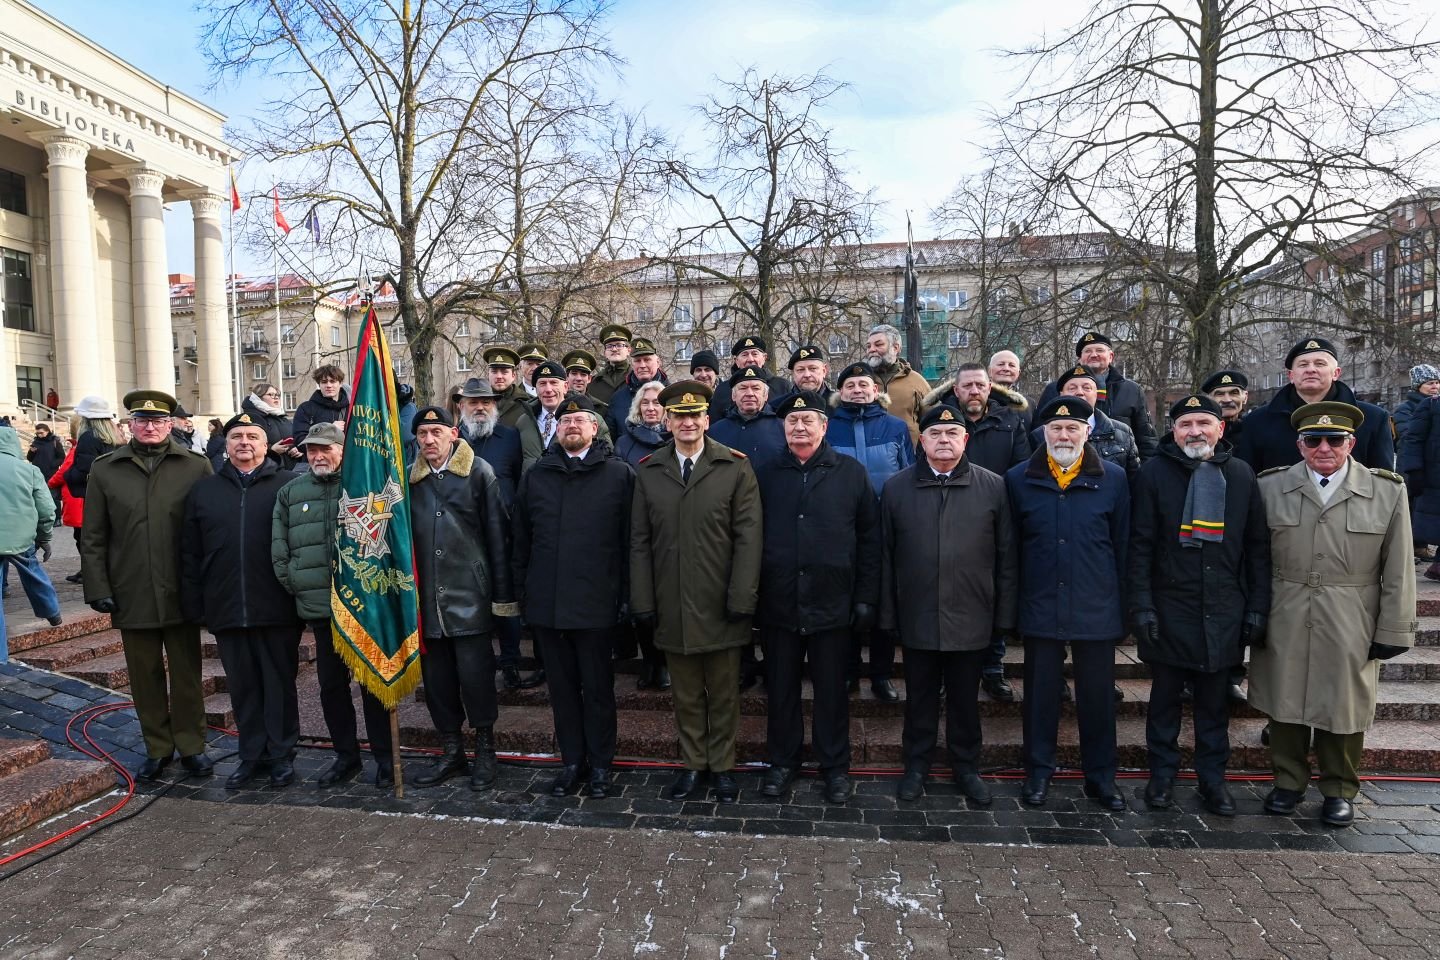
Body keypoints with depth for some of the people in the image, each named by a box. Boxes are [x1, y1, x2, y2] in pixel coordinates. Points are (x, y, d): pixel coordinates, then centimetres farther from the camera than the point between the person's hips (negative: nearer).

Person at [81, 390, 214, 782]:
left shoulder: (196, 467, -2)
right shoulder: (105, 470, 3)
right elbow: (93, 538, 4)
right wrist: (98, 588, -2)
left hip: (181, 593, -1)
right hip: (132, 596, 2)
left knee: (186, 674, 9)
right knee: (145, 676, 13)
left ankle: (192, 746, 22)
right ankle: (157, 748, 26)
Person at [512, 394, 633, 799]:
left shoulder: (619, 474, -2)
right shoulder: (536, 476, 10)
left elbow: (629, 540, -5)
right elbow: (521, 539, 12)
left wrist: (626, 596, -9)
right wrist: (521, 590, 7)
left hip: (596, 602, -3)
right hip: (546, 602, 4)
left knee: (598, 687, 8)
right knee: (562, 686, 13)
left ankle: (600, 764, 23)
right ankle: (571, 761, 27)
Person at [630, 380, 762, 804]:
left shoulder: (735, 467, -3)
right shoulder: (648, 471, 5)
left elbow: (747, 538, -6)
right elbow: (640, 541, 5)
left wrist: (741, 599, -11)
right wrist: (643, 601, 0)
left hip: (721, 605, -2)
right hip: (671, 607, 2)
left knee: (723, 693, 12)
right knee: (685, 693, 14)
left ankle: (722, 765, 28)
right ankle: (692, 763, 30)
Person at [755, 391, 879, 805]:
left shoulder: (851, 473, 1)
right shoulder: (765, 476, 5)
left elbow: (869, 538, 1)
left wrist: (866, 597, -4)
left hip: (832, 604, -1)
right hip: (778, 604, 1)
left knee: (831, 689, 11)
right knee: (781, 688, 12)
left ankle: (835, 766, 26)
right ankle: (782, 762, 29)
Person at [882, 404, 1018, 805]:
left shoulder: (993, 487, -1)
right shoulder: (896, 487, 1)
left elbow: (1007, 557, 1)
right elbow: (885, 555, 2)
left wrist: (1005, 614, -1)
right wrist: (887, 613, 0)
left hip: (971, 618, 0)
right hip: (917, 618, 0)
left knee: (965, 698, 14)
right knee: (920, 698, 14)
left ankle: (966, 767, 32)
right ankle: (916, 766, 30)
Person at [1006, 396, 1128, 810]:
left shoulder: (1113, 479, 1)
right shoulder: (1019, 479, 1)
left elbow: (1123, 547, 3)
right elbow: (1010, 546, 2)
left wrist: (1126, 607, 1)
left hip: (1097, 609, 0)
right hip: (1040, 607, 0)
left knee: (1097, 696, 10)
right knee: (1040, 694, 10)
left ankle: (1101, 776, 26)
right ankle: (1038, 772, 25)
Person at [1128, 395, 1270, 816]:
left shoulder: (1241, 474, 5)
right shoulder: (1155, 472, -2)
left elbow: (1257, 547, 7)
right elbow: (1140, 544, -4)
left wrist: (1258, 607, 3)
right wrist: (1142, 605, -10)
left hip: (1224, 613, 2)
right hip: (1169, 610, -2)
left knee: (1214, 701, 12)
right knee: (1165, 697, 10)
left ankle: (1212, 777, 26)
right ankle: (1162, 774, 23)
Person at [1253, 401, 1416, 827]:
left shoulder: (1388, 491, 0)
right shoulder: (1269, 487, 1)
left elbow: (1398, 571, 1)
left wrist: (1393, 631, -1)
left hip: (1350, 631, 0)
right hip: (1283, 628, 1)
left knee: (1344, 708, 10)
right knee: (1285, 705, 10)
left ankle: (1339, 790, 30)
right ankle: (1288, 782, 29)